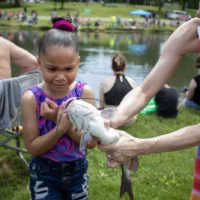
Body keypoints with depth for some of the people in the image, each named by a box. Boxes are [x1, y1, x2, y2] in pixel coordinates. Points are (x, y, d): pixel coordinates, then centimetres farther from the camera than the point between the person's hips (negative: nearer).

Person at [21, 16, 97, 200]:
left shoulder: (85, 92, -14)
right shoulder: (31, 98, -18)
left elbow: (92, 141, -14)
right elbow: (32, 147, -16)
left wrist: (63, 121, -28)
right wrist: (61, 127, -31)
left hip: (78, 171, 3)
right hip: (44, 175, -2)